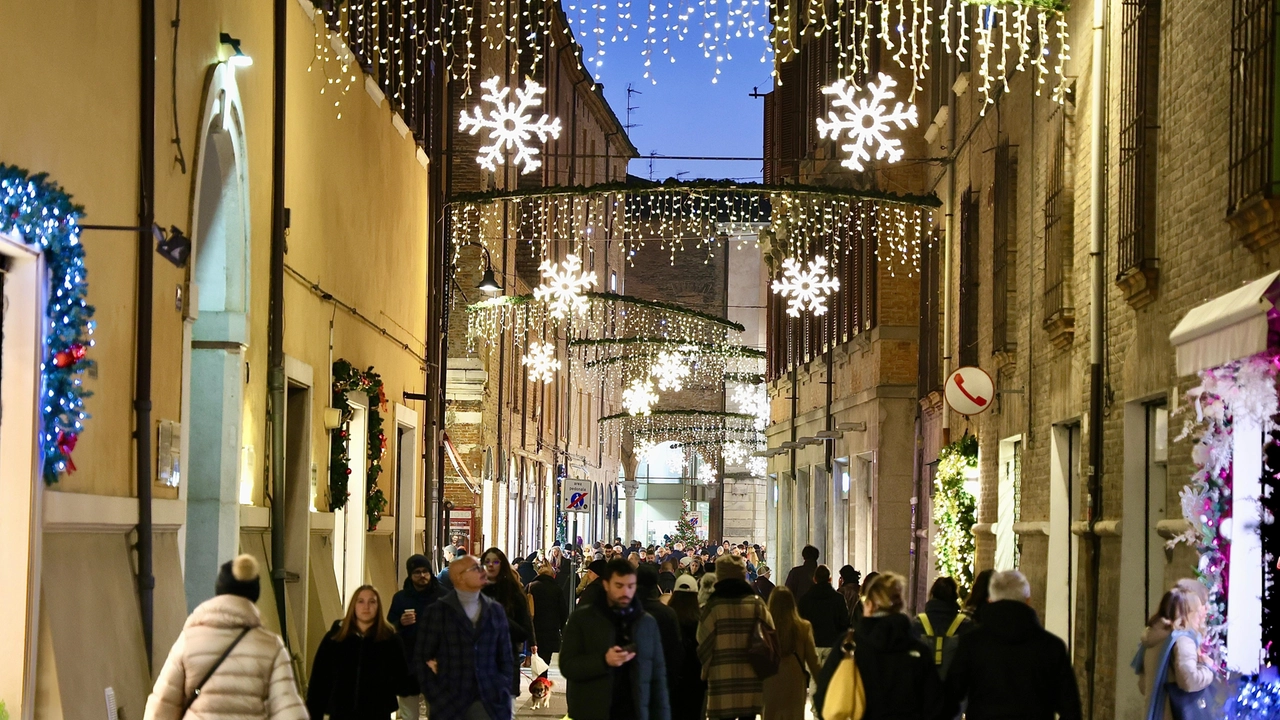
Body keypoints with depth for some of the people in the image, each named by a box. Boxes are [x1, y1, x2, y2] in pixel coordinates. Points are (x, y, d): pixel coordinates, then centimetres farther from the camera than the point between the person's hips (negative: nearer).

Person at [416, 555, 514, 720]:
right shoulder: (437, 611, 3)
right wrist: (438, 700, -7)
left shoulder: (496, 611, 12)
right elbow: (423, 659, 1)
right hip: (450, 704, -2)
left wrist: (503, 693, 2)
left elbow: (506, 659, 14)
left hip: (490, 704, 2)